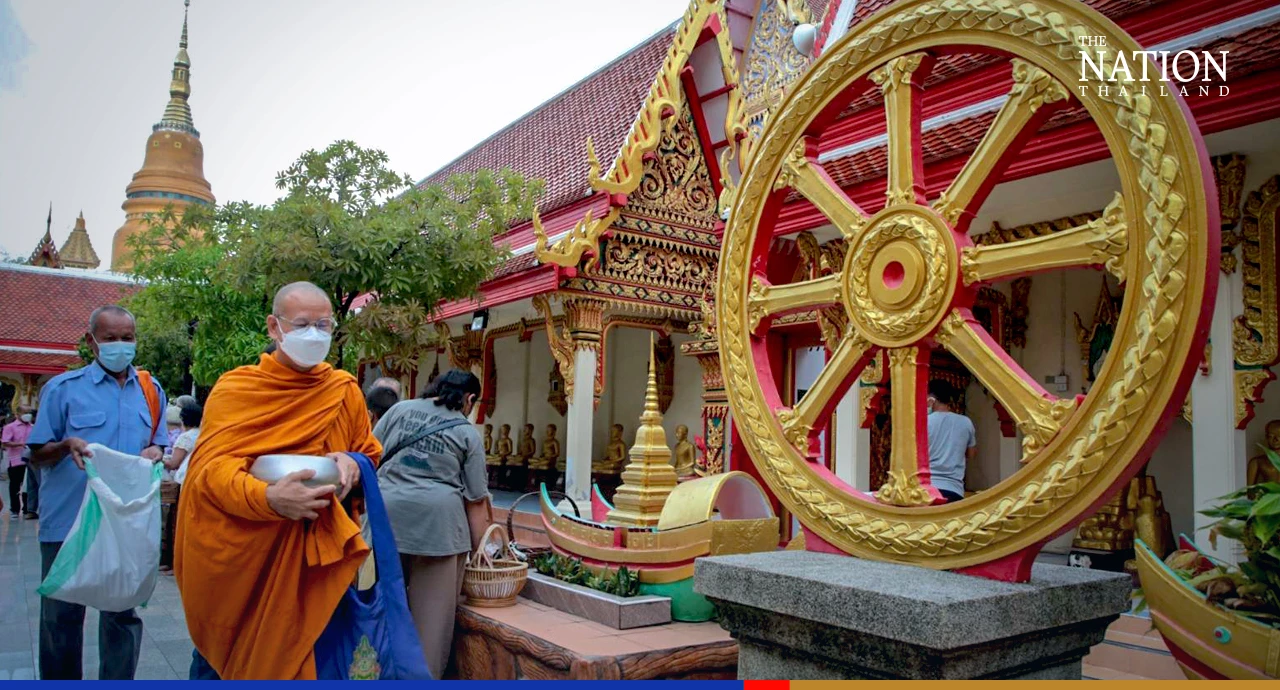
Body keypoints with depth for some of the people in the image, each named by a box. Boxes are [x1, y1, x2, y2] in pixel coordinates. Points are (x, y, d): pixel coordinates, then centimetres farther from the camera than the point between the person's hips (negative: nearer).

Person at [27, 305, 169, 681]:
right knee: (61, 614, 7)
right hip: (69, 520, -2)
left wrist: (154, 453, -9)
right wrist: (67, 445, -21)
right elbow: (37, 456, 0)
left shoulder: (151, 390, 9)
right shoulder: (63, 388, -1)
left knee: (123, 611, 9)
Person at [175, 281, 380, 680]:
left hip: (302, 557, 1)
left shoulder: (344, 391, 2)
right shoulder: (234, 387, -5)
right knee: (215, 656, 13)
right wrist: (268, 497, -35)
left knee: (286, 657, 8)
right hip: (231, 555, -1)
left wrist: (351, 464, -13)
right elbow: (210, 466, -16)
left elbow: (371, 454, 12)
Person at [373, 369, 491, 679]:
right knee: (432, 608, 7)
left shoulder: (400, 409, 11)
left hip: (387, 513, 3)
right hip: (437, 519, -3)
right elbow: (475, 499, 4)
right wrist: (480, 548, 9)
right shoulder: (468, 433, 5)